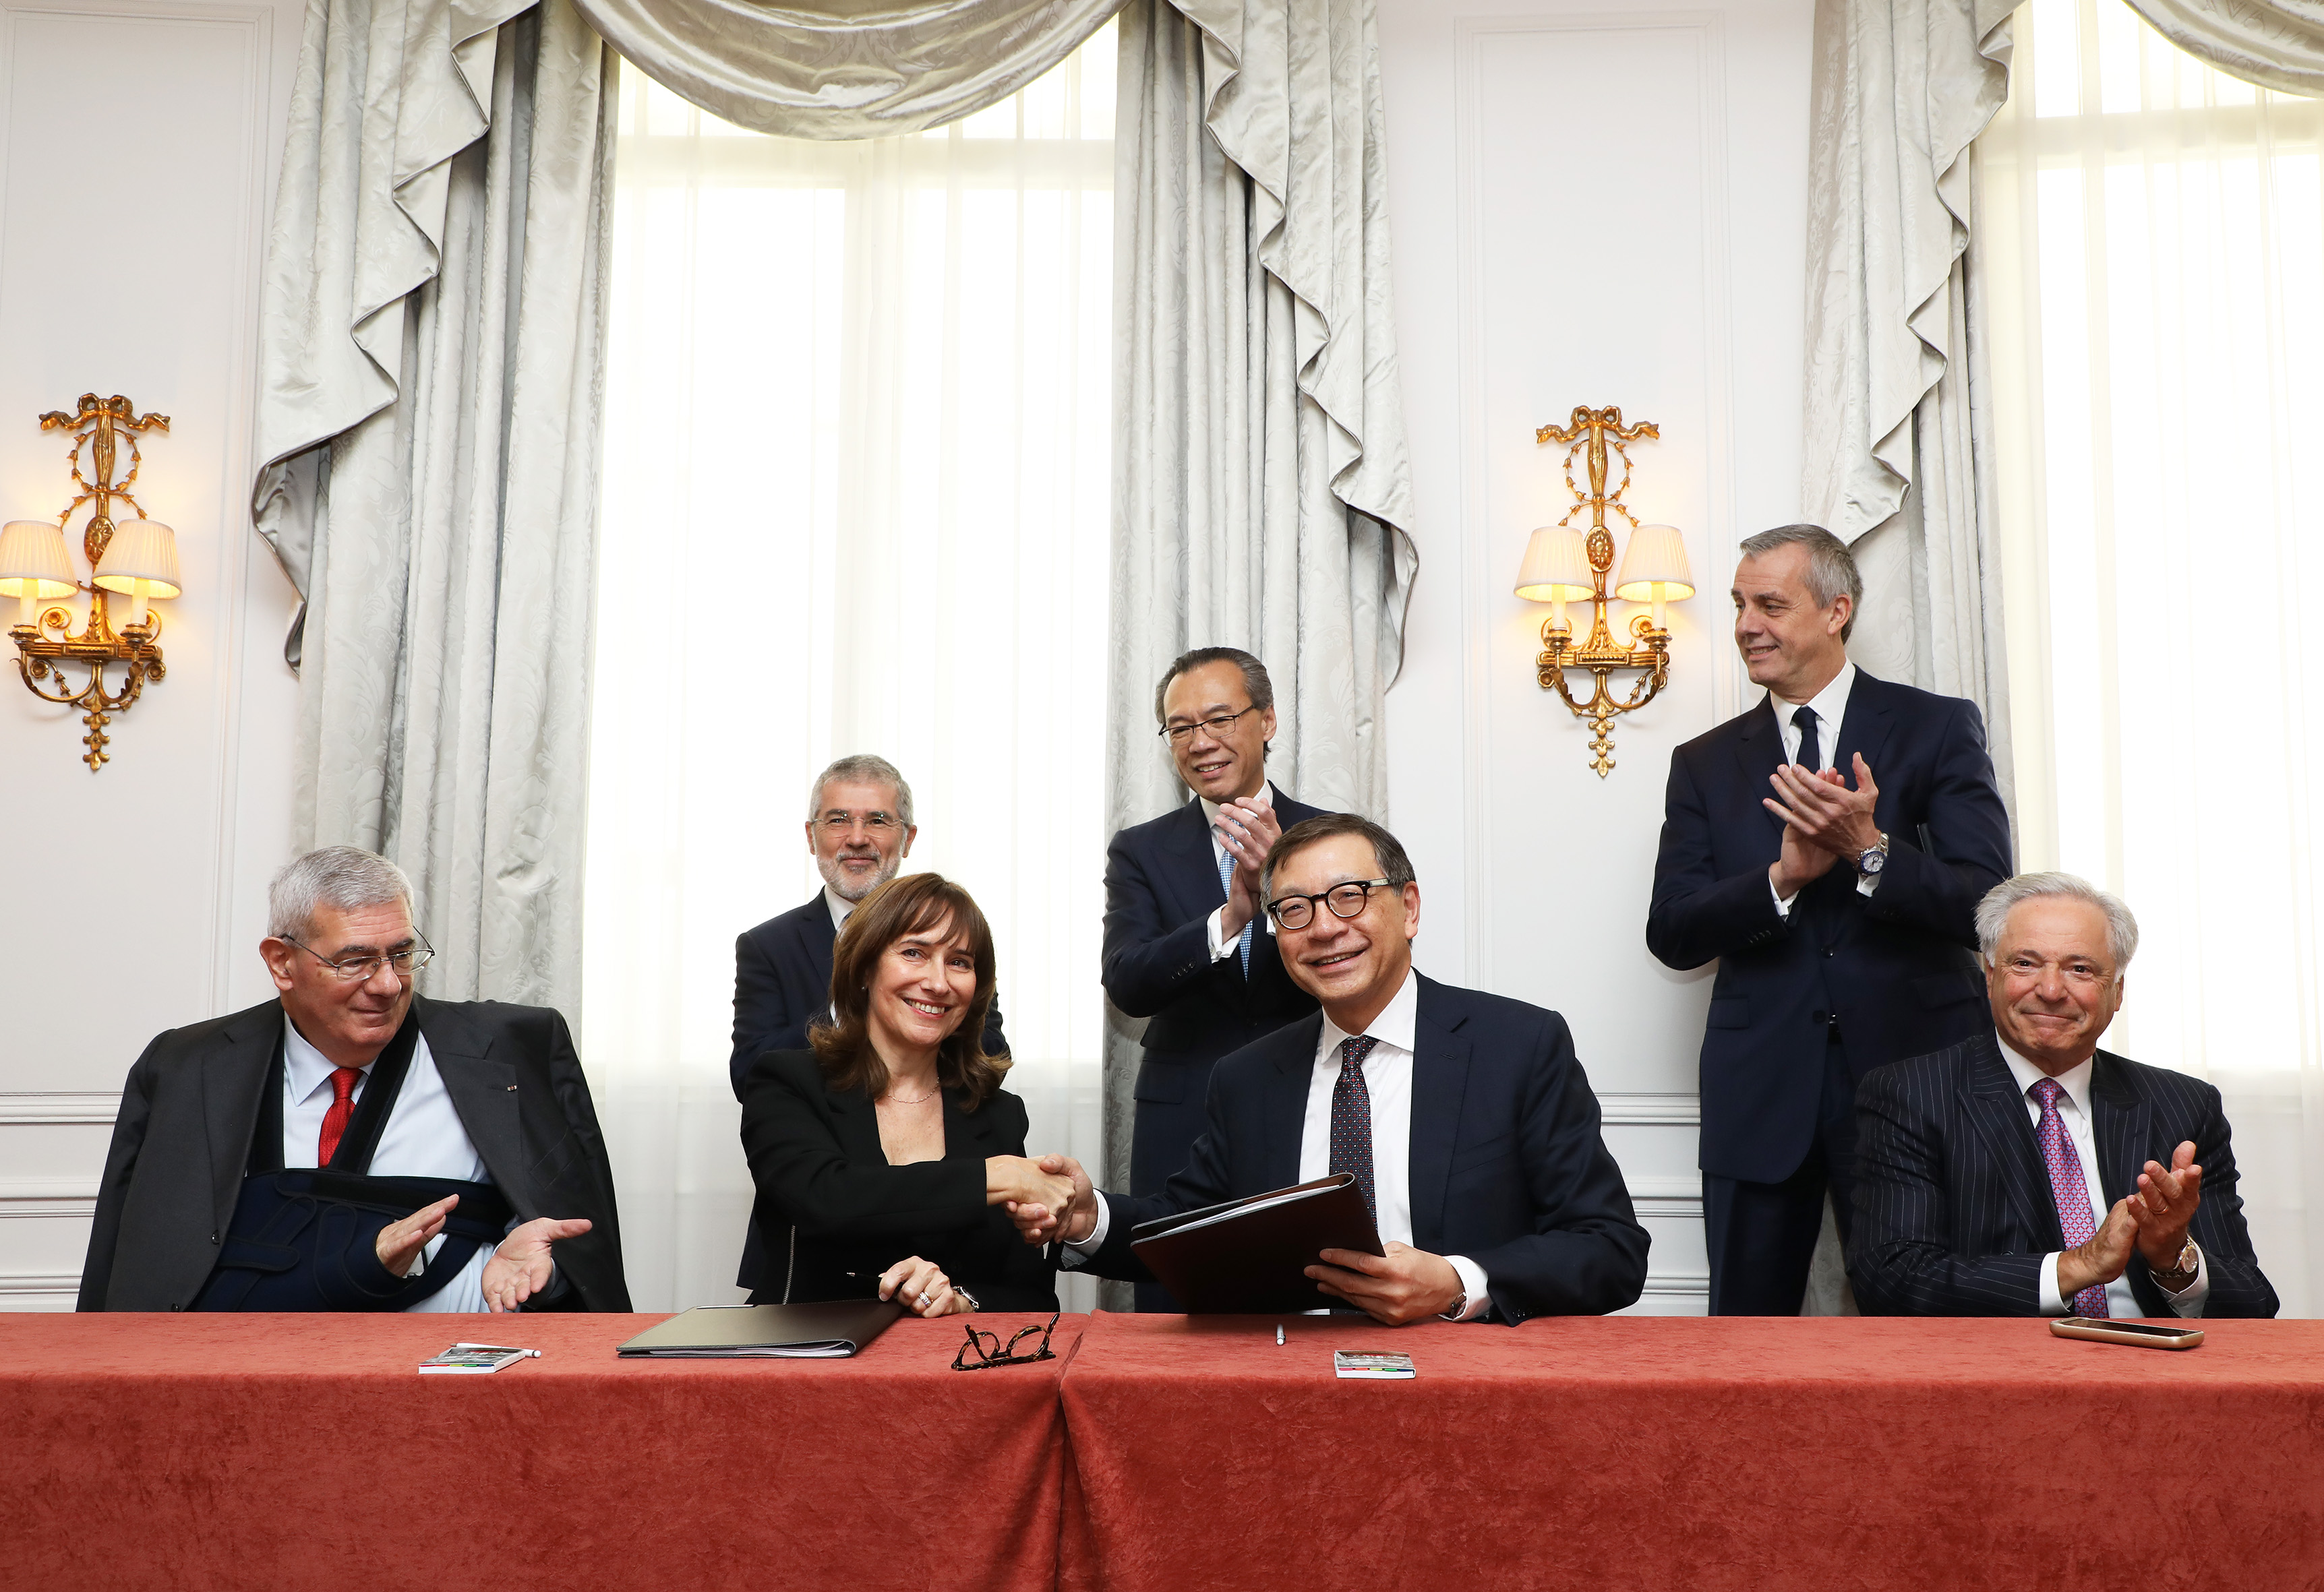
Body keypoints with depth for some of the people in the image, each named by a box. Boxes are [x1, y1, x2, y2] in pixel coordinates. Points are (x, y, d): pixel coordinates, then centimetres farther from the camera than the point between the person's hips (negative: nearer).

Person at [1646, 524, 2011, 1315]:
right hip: (1760, 1092, 2)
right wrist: (1781, 878, -15)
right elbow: (1671, 934, 1)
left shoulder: (1938, 729, 3)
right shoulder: (1705, 763, 10)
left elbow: (1988, 907, -6)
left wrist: (1870, 850, -21)